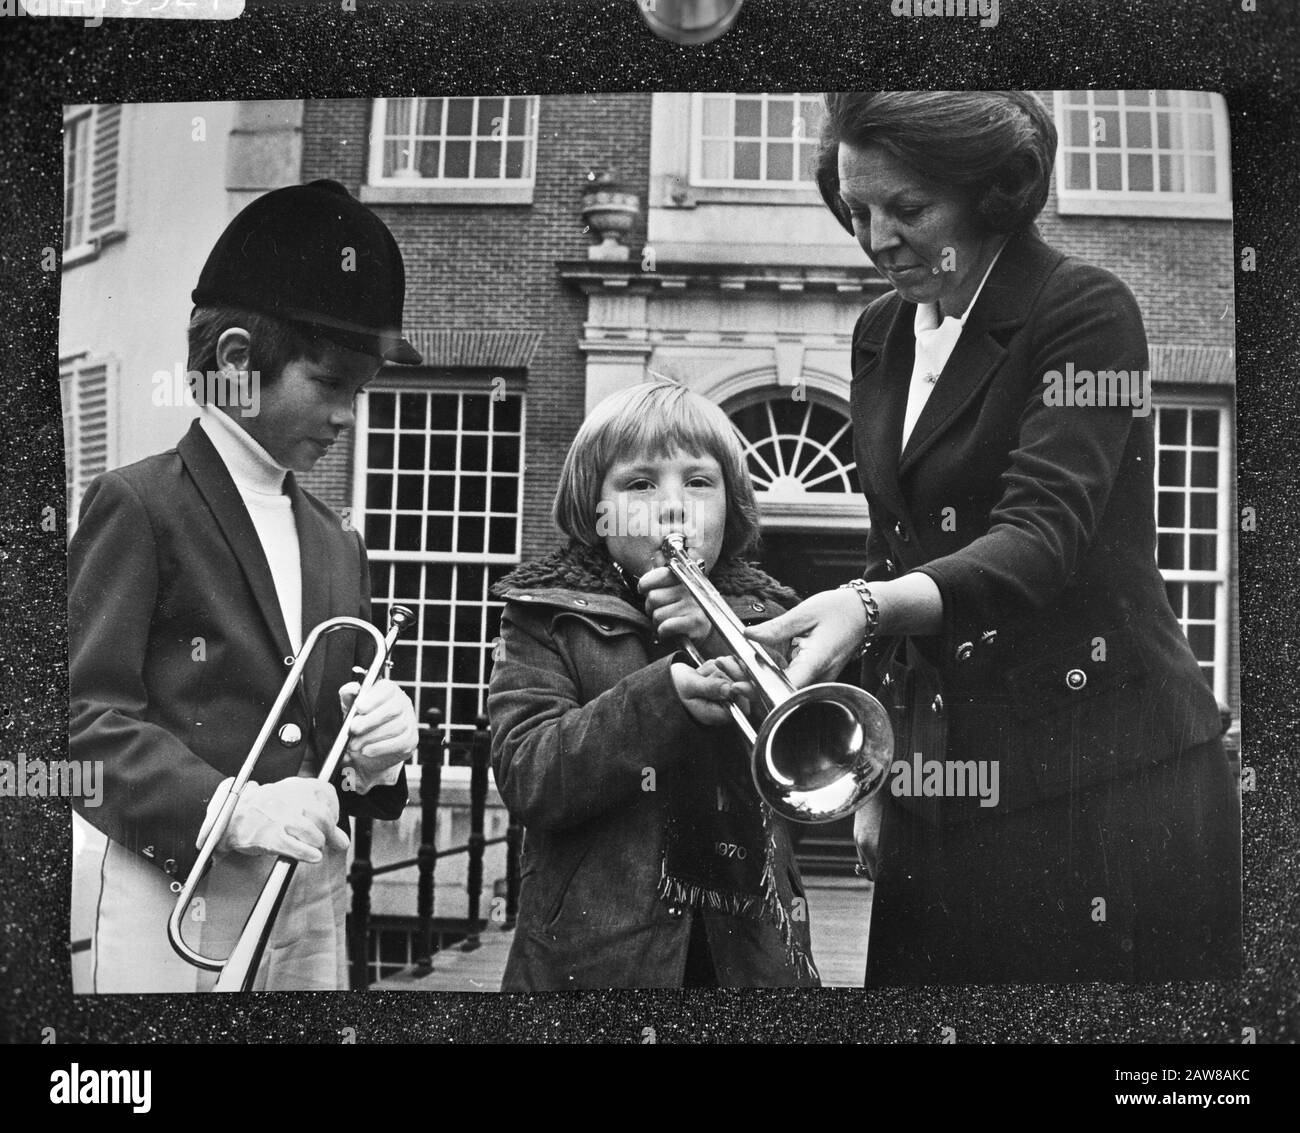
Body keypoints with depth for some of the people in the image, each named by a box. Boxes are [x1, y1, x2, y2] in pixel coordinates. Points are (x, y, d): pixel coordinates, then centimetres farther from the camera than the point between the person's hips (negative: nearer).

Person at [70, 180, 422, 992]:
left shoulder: (337, 542, 13)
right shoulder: (139, 505, -7)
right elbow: (85, 712, -14)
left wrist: (377, 742, -5)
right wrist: (228, 807, -25)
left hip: (314, 902, 6)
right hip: (180, 902, -6)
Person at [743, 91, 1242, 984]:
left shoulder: (1086, 310, -9)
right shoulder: (880, 336, 11)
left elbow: (1045, 533, -21)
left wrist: (868, 606, -39)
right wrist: (878, 773, 13)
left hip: (1104, 769, -5)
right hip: (945, 775, 6)